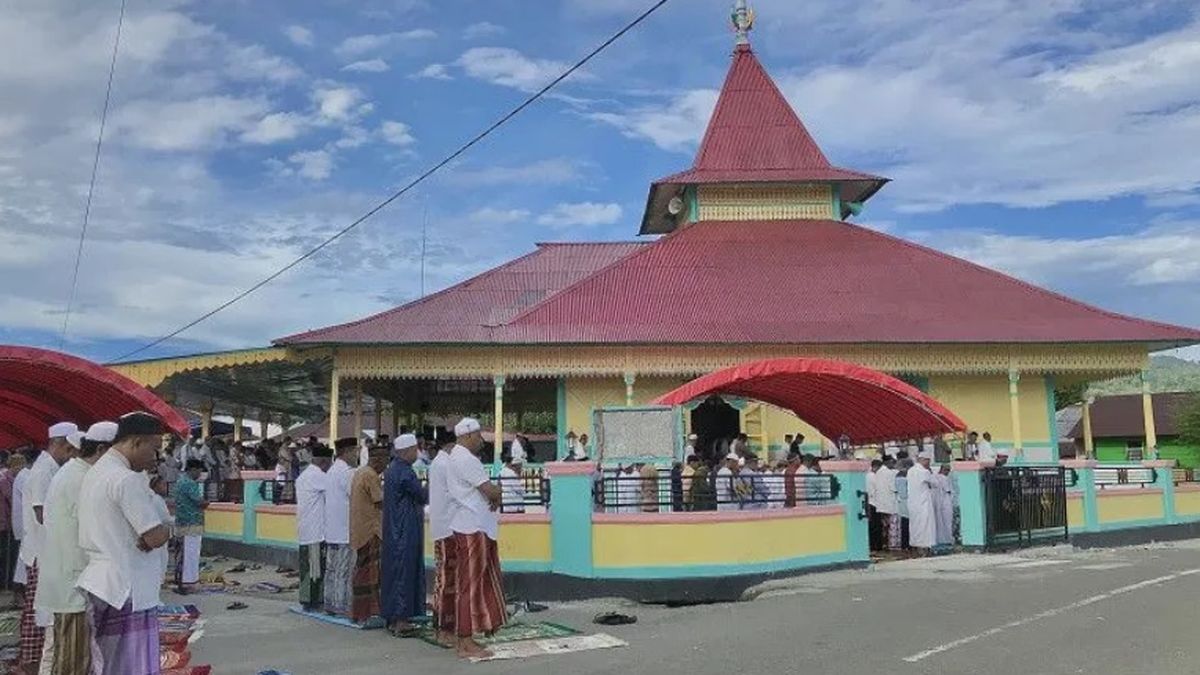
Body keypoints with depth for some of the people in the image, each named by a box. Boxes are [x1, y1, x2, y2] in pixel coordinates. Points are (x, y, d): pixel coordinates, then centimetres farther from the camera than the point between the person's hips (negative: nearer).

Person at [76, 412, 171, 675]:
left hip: (100, 585, 10)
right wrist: (166, 529, 0)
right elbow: (156, 537, -19)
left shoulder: (95, 472, 13)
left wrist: (145, 535, 4)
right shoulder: (127, 480, -19)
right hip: (126, 590, -10)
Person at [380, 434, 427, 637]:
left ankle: (393, 618, 20)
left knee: (394, 571, 13)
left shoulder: (392, 468, 11)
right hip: (406, 532, -10)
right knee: (405, 573, -4)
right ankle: (400, 620, 1)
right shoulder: (405, 472, -19)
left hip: (394, 530, 10)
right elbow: (423, 497, -11)